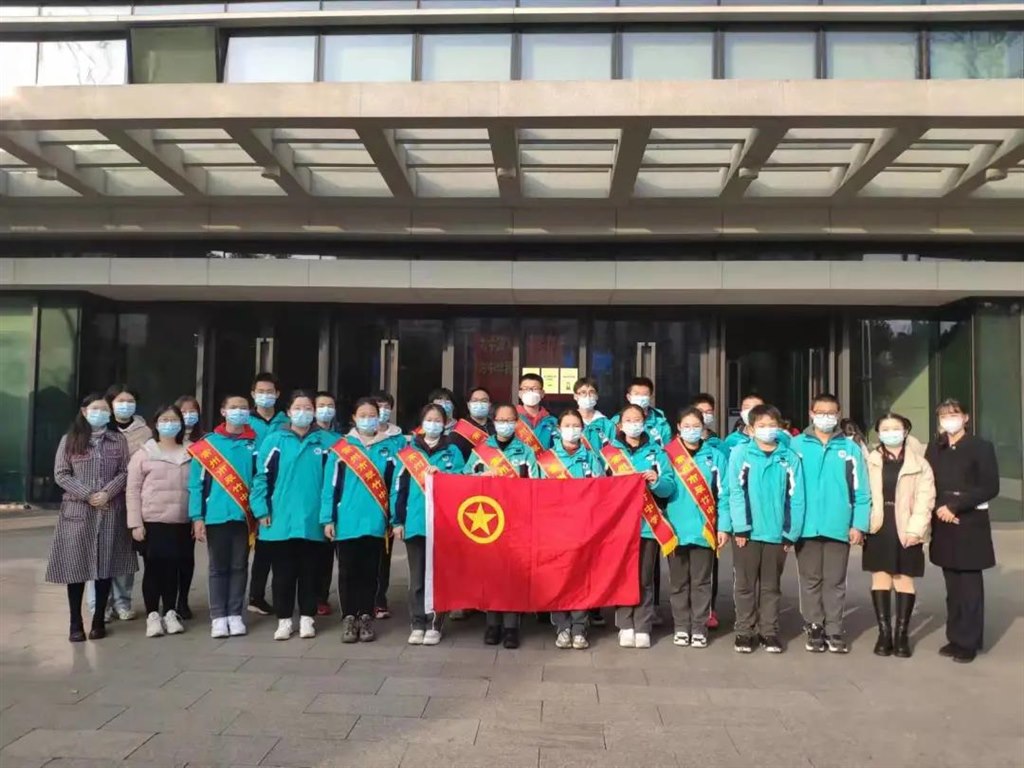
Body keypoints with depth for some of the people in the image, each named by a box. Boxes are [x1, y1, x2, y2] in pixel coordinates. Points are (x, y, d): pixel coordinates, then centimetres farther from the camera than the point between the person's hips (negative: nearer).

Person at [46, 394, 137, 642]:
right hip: (77, 511, -1)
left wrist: (107, 493, -14)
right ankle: (75, 623, 10)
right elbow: (61, 475, -1)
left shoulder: (118, 440, 8)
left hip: (110, 512, 1)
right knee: (76, 566, 0)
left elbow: (125, 472, 2)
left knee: (106, 566, 3)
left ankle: (99, 620, 14)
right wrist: (87, 495, -11)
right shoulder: (70, 440, 5)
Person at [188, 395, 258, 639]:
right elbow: (196, 484, 0)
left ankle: (235, 614, 17)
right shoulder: (207, 444, 0)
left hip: (244, 516, 1)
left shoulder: (255, 444, 2)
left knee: (239, 567, 9)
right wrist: (197, 517, -5)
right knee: (218, 568, 8)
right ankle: (218, 617, 14)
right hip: (216, 516, -1)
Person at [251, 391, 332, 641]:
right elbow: (261, 477, 0)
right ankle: (284, 619, 21)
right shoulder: (274, 440, 0)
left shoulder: (325, 442, 3)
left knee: (309, 572, 10)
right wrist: (262, 511, -6)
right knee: (283, 573, 9)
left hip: (313, 521, 1)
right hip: (281, 520, 0)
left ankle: (306, 618, 23)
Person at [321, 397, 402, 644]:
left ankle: (366, 617, 20)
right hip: (346, 522, -1)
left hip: (375, 522, 1)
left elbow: (395, 484, 6)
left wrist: (394, 519, 3)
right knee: (348, 572, 6)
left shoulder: (390, 446, 4)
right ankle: (348, 618, 17)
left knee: (370, 572, 9)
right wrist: (328, 519, -4)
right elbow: (331, 485, 0)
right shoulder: (340, 448, 0)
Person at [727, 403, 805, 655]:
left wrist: (791, 533, -2)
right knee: (745, 585, 9)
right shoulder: (740, 453, -3)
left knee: (771, 586, 13)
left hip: (777, 533, 1)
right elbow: (736, 492, -8)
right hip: (747, 531, -1)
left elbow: (796, 499, 1)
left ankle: (769, 632, 24)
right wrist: (741, 527, -13)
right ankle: (744, 632, 20)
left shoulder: (789, 458, 1)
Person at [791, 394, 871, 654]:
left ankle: (834, 630, 19)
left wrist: (859, 524, -3)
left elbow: (861, 491, 3)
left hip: (839, 527, 1)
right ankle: (814, 628, 20)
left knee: (835, 582, 9)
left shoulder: (850, 449, 4)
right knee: (811, 581, 9)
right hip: (806, 526, -1)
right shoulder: (795, 446, 0)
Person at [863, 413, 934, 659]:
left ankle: (902, 634, 14)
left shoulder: (918, 462, 2)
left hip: (905, 529, -1)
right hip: (878, 526, 1)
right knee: (880, 579, 5)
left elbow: (925, 498, -6)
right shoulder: (871, 461, 6)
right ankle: (884, 633, 13)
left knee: (904, 580, 5)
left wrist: (915, 528, -15)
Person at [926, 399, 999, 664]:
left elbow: (990, 487, -9)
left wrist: (955, 506, -15)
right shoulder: (935, 448, 9)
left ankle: (969, 641, 6)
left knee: (969, 583, -2)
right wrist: (940, 509, -8)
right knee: (953, 584, 9)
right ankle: (955, 637, 17)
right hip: (944, 523, 4)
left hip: (970, 522, -4)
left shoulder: (981, 447, -3)